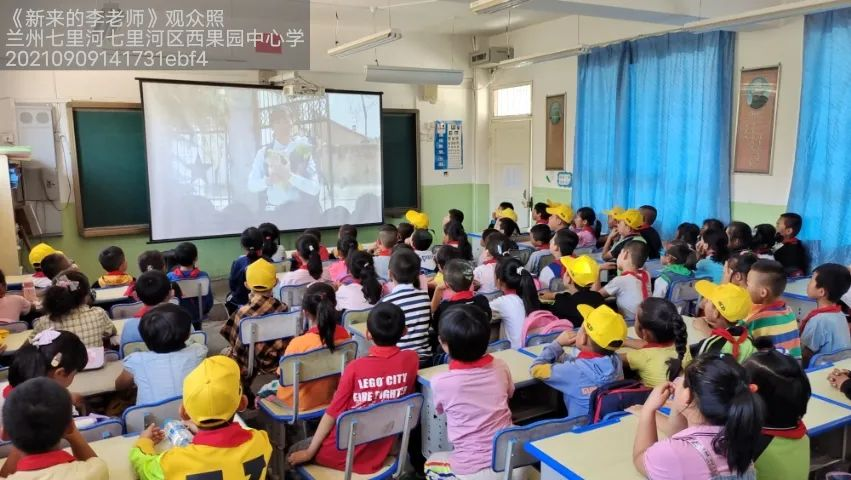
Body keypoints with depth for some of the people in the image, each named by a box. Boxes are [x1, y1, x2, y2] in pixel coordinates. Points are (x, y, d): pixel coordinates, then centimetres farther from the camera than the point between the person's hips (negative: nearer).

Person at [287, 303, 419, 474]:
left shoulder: (356, 367, -19)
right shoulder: (411, 359, -12)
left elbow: (333, 412, -12)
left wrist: (309, 452, -2)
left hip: (344, 454, -4)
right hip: (381, 454, 4)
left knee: (295, 453, 23)